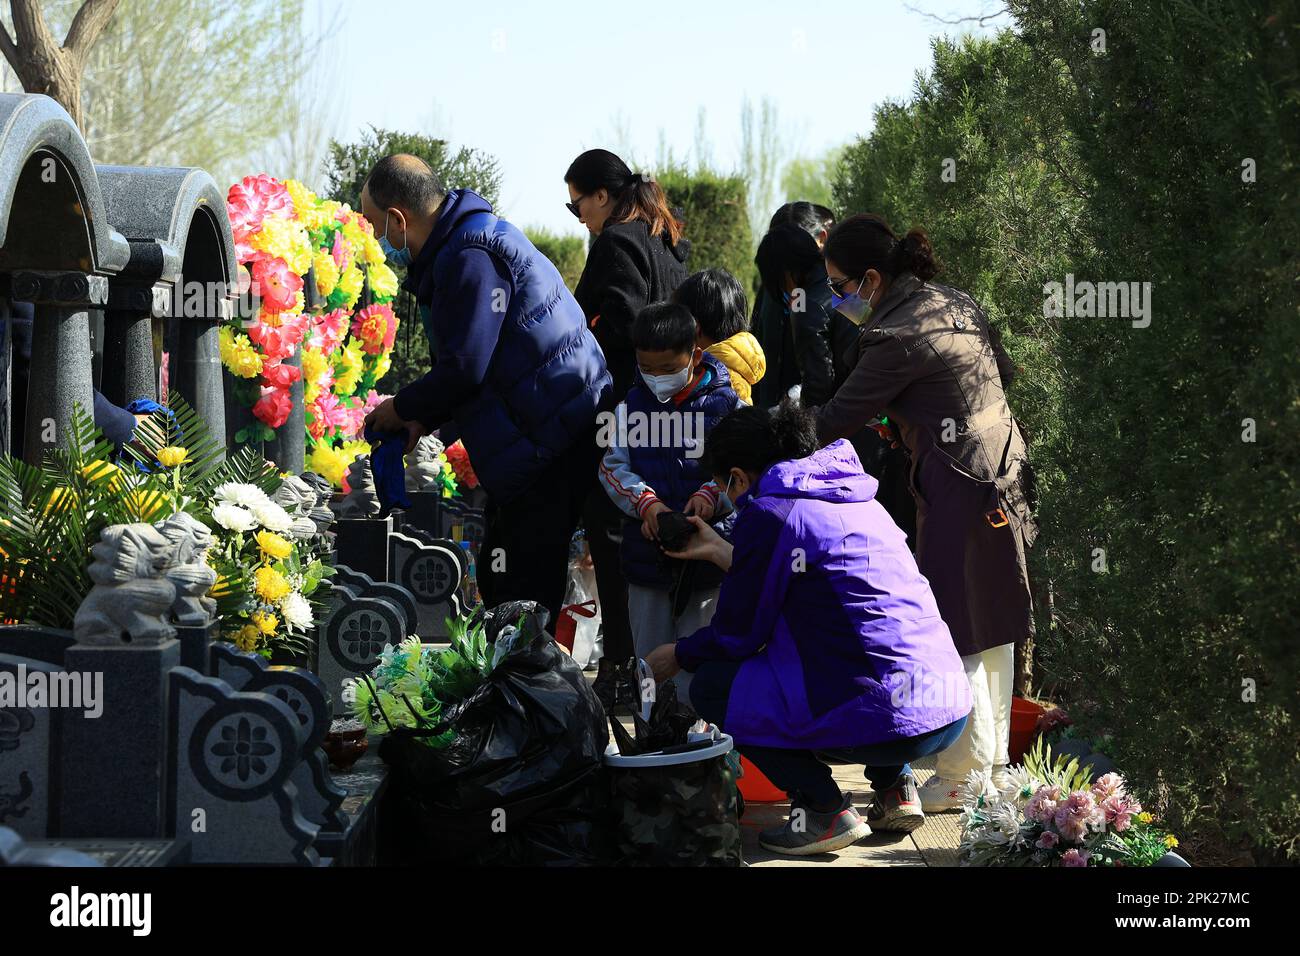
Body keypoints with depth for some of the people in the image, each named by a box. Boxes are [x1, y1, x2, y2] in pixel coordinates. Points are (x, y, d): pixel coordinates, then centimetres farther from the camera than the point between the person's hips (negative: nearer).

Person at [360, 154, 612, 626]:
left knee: (522, 596, -8)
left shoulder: (469, 256, -18)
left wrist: (402, 408, -4)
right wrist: (423, 417, 12)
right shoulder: (467, 241, 17)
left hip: (552, 441, -11)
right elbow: (466, 360, 24)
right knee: (499, 584, 16)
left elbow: (465, 369, -21)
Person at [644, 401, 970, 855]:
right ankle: (894, 787, 18)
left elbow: (739, 634, 0)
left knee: (712, 684, 7)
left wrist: (677, 656, 19)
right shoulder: (852, 496, 18)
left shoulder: (769, 511, -7)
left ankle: (824, 809, -1)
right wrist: (719, 550, 33)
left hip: (885, 722, -8)